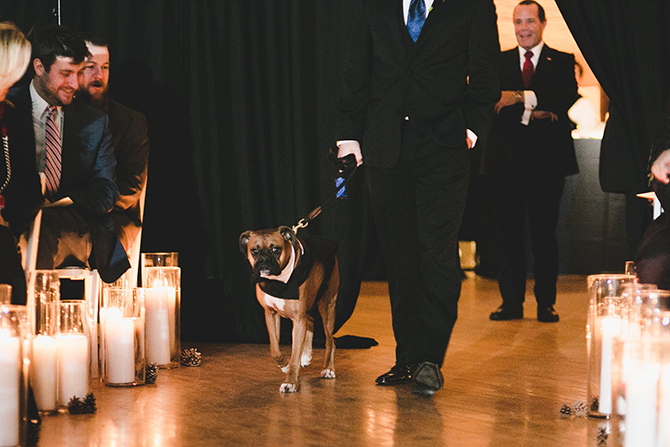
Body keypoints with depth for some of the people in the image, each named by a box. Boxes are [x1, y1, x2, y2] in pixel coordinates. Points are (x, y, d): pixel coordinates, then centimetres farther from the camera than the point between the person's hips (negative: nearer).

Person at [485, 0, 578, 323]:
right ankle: (511, 302, 10)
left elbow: (568, 97, -9)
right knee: (509, 233, 2)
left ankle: (546, 304, 9)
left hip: (546, 159, -1)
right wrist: (533, 113, -15)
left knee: (545, 233, 1)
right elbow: (493, 103, 0)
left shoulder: (562, 62, 10)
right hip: (508, 159, 1)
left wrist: (522, 97, -18)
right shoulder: (498, 62, 13)